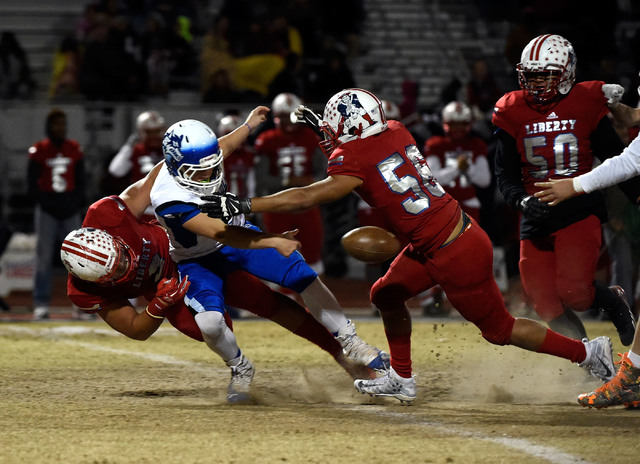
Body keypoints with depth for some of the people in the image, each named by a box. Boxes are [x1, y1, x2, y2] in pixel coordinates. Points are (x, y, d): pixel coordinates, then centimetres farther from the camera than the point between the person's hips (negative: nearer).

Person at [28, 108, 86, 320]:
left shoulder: (75, 149, 7)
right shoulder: (39, 150, -1)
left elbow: (81, 182, 10)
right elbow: (32, 184, -1)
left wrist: (75, 204, -4)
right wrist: (48, 203, -11)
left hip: (70, 209, 2)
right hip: (47, 211, -2)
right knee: (44, 257, -2)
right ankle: (41, 304, -1)